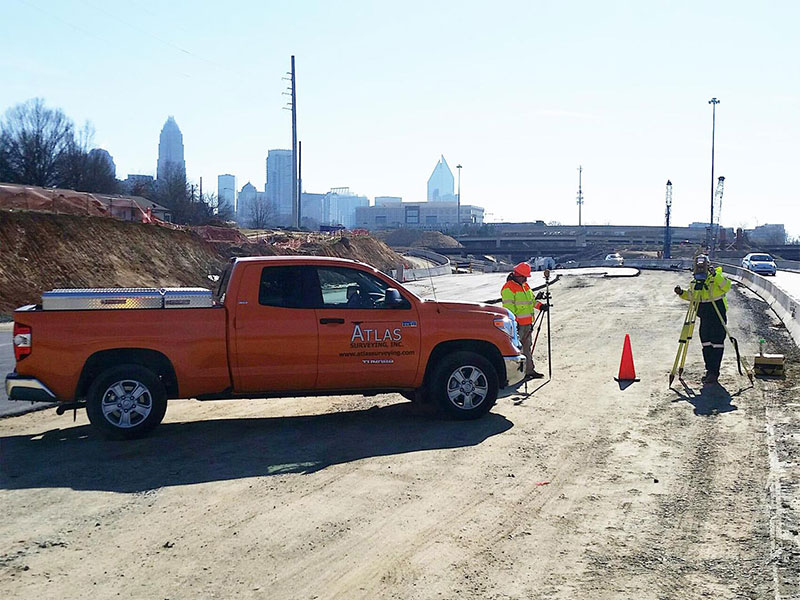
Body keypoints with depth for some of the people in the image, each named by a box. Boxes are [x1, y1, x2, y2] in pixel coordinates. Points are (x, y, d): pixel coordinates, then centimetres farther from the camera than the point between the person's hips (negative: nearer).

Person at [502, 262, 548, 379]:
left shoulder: (525, 286, 17)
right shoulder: (508, 288, -12)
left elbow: (531, 299, 26)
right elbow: (508, 307, -18)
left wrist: (539, 306, 8)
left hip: (527, 323, 9)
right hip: (517, 324, -9)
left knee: (527, 347, 15)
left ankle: (529, 370, 23)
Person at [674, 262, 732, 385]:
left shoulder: (717, 277, -11)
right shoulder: (695, 281, 7)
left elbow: (726, 287, -28)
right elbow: (690, 296, 17)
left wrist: (716, 275, -36)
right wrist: (682, 293, -2)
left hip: (718, 313, -7)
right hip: (704, 315, 7)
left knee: (717, 343, -6)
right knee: (706, 343, 10)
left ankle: (714, 373, -5)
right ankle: (709, 370, 19)